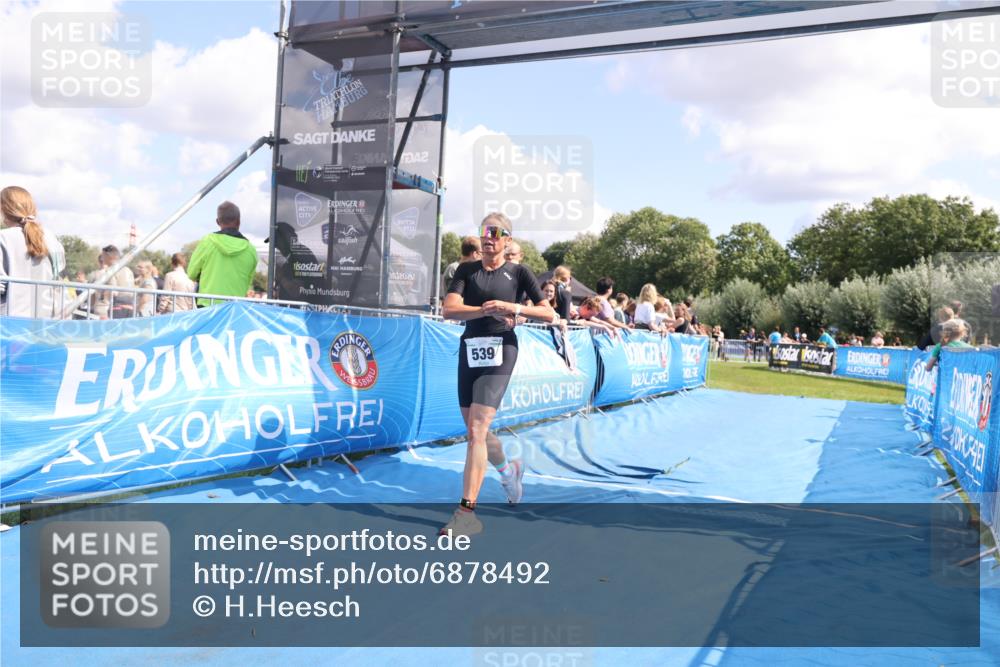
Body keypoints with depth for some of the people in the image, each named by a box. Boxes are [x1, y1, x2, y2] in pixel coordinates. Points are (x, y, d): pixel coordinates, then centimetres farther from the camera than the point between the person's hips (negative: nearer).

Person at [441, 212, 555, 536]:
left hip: (500, 350, -4)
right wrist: (489, 310, -17)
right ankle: (508, 470, 44)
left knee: (477, 428, -16)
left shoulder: (518, 272, 5)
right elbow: (450, 309, -5)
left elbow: (549, 313, 2)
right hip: (469, 349, 4)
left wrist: (514, 308, -13)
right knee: (475, 430, 13)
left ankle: (467, 511, -14)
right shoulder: (467, 270, 10)